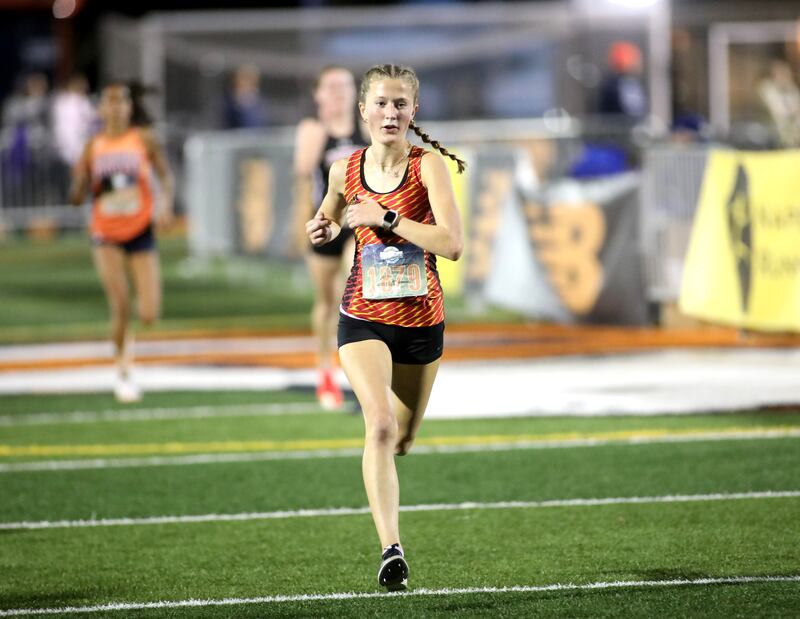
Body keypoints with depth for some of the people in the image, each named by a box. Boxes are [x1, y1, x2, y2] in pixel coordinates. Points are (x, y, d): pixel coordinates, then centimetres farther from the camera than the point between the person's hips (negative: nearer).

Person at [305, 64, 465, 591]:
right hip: (363, 319, 0)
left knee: (402, 439, 16)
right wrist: (324, 231, -2)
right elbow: (329, 221, 21)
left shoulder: (428, 165, -10)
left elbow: (452, 244, -21)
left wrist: (385, 217, -23)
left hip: (421, 320, 0)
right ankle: (391, 549, -27)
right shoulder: (346, 171, -1)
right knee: (380, 424, -23)